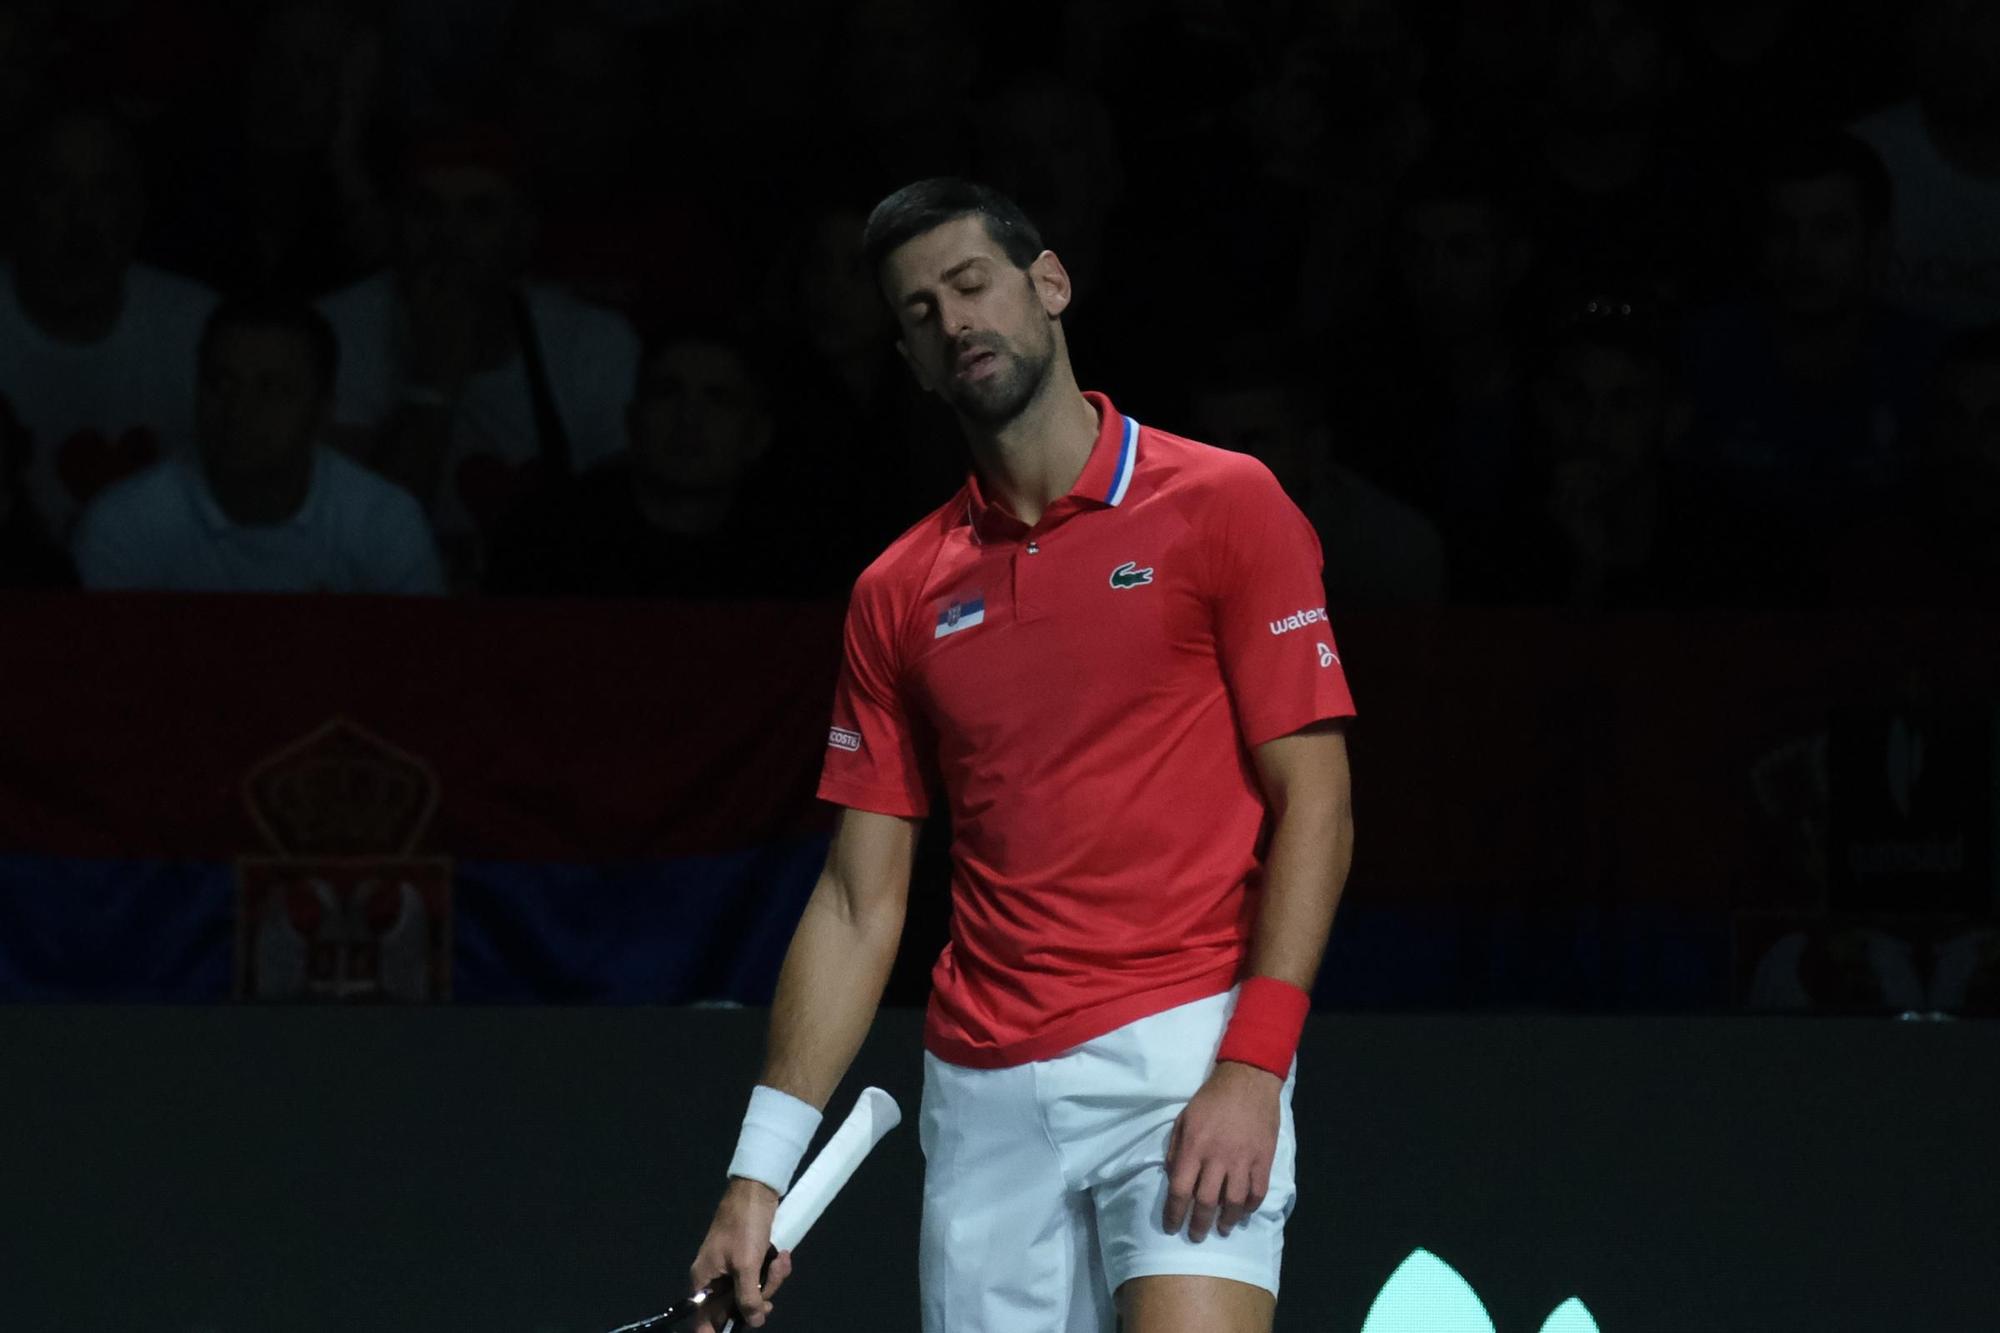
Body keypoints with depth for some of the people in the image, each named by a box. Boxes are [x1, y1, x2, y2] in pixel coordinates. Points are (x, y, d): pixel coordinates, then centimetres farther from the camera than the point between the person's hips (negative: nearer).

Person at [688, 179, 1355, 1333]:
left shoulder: (1224, 507, 2)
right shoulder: (899, 595, 14)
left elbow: (1313, 802, -2)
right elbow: (861, 903, 15)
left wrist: (1252, 1067, -13)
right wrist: (761, 1169, 7)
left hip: (1184, 1059, -4)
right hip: (985, 1096, 5)